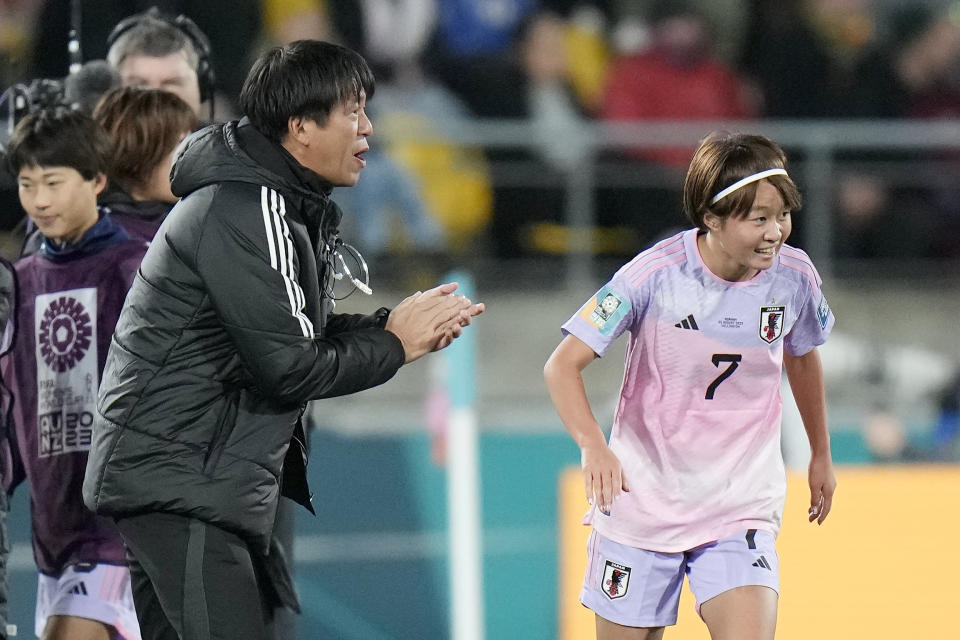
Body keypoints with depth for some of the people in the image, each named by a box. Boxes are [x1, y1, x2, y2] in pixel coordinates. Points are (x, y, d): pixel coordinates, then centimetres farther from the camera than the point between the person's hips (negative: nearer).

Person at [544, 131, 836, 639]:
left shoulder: (793, 276, -6)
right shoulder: (655, 274, -16)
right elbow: (563, 365, -12)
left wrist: (821, 454, 29)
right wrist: (593, 446, -29)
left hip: (741, 509, 1)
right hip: (643, 499, -1)